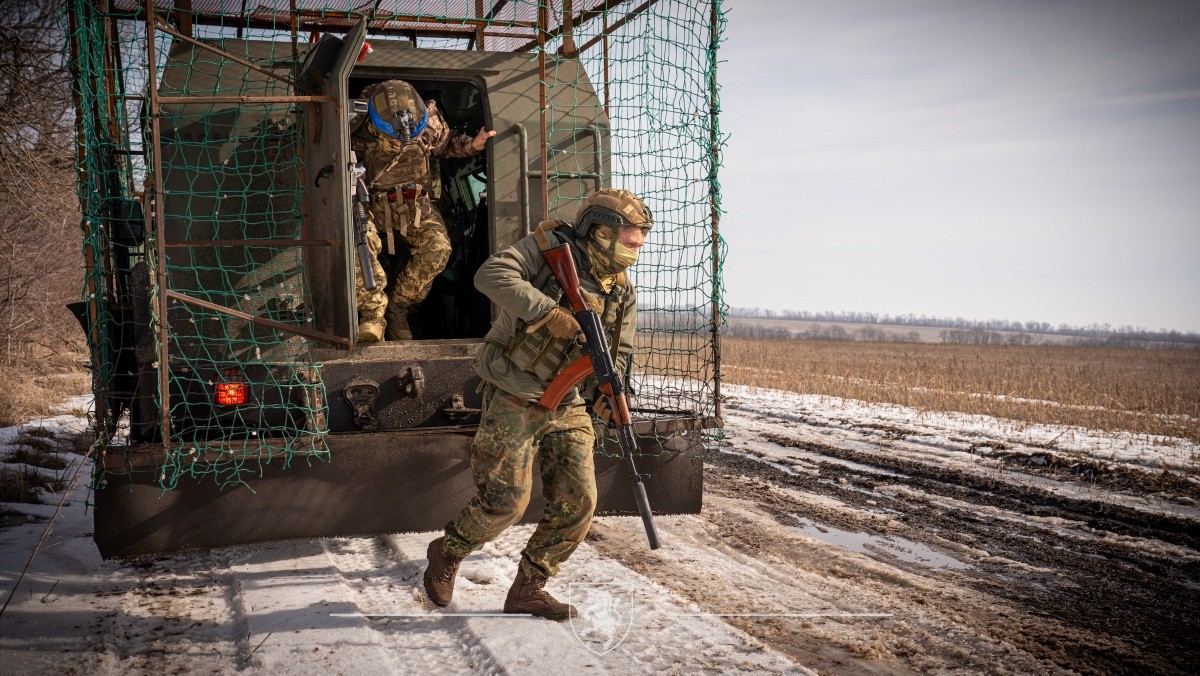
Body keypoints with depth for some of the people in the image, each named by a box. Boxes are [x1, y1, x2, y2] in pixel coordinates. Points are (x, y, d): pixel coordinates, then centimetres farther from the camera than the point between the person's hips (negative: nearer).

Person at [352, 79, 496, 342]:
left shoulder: (429, 121, -11)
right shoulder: (359, 131, -19)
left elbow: (446, 144, 10)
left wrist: (473, 144, -9)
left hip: (416, 204, 2)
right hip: (373, 203, -2)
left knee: (438, 248, -23)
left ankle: (397, 309, -7)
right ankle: (373, 313, -25)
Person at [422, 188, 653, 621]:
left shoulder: (622, 293, 6)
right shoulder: (551, 247, -12)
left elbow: (619, 351, 7)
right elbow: (490, 275, -25)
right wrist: (550, 312, -32)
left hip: (566, 408, 7)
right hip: (513, 402, -6)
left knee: (577, 503, 0)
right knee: (504, 502, -5)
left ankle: (527, 589, 17)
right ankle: (445, 555, 25)